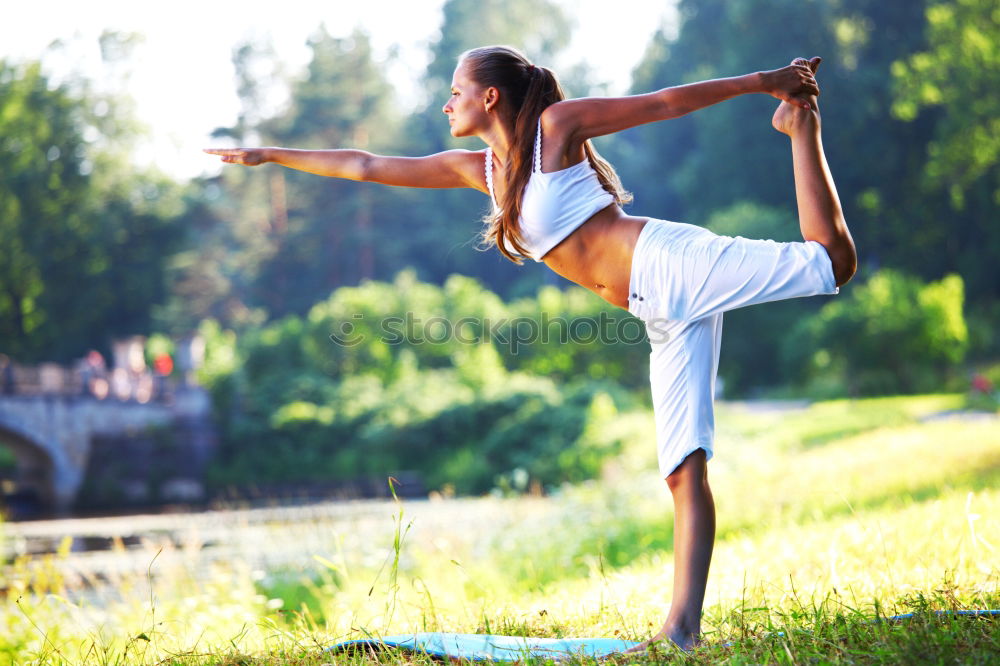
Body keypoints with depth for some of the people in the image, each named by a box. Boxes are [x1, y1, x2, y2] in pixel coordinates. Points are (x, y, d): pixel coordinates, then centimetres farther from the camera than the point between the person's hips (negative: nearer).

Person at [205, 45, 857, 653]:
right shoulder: (480, 169, 19)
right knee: (684, 469, -2)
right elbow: (369, 166, 25)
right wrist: (269, 155, 29)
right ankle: (684, 627, -7)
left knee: (829, 259, -25)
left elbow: (666, 102, 2)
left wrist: (763, 81, 1)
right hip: (664, 315, 6)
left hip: (671, 264, -6)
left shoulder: (557, 124, 0)